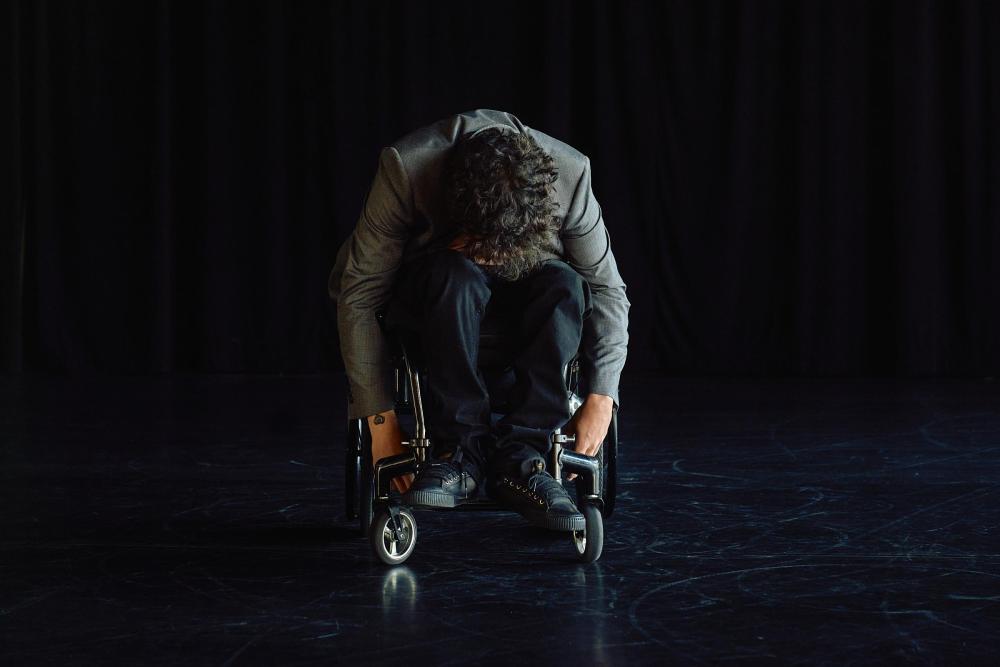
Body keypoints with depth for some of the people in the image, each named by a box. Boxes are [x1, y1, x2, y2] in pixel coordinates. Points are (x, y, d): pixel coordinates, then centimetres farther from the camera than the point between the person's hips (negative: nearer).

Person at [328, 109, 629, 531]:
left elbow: (606, 289, -13)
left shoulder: (570, 174, -25)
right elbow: (359, 297, -25)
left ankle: (517, 457, -30)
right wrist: (381, 418, -27)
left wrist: (600, 399, -21)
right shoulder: (406, 168, -31)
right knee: (457, 275, -37)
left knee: (564, 283, -32)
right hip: (427, 290, -2)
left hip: (517, 292, 2)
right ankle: (461, 450, -31)